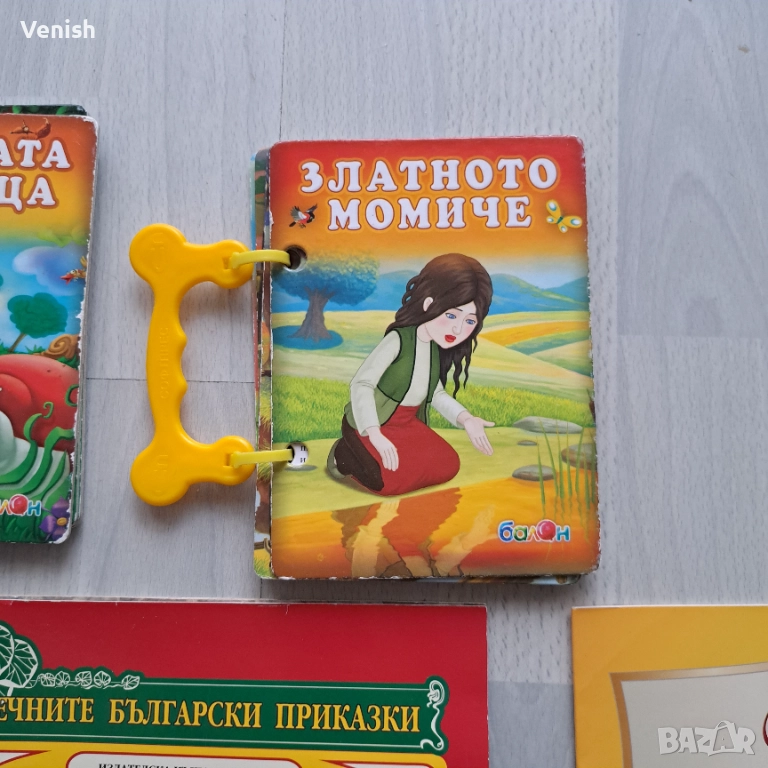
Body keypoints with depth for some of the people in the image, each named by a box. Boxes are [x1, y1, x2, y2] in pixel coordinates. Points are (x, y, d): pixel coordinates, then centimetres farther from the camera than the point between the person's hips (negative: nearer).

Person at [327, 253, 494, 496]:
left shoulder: (437, 349, -1)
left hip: (407, 423, 8)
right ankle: (344, 456, 1)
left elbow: (436, 394, 10)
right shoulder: (398, 340, -25)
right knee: (391, 480, -27)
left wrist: (467, 420, -4)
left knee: (448, 465, -1)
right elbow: (360, 385, -30)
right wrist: (376, 436, -39)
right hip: (370, 424, -8)